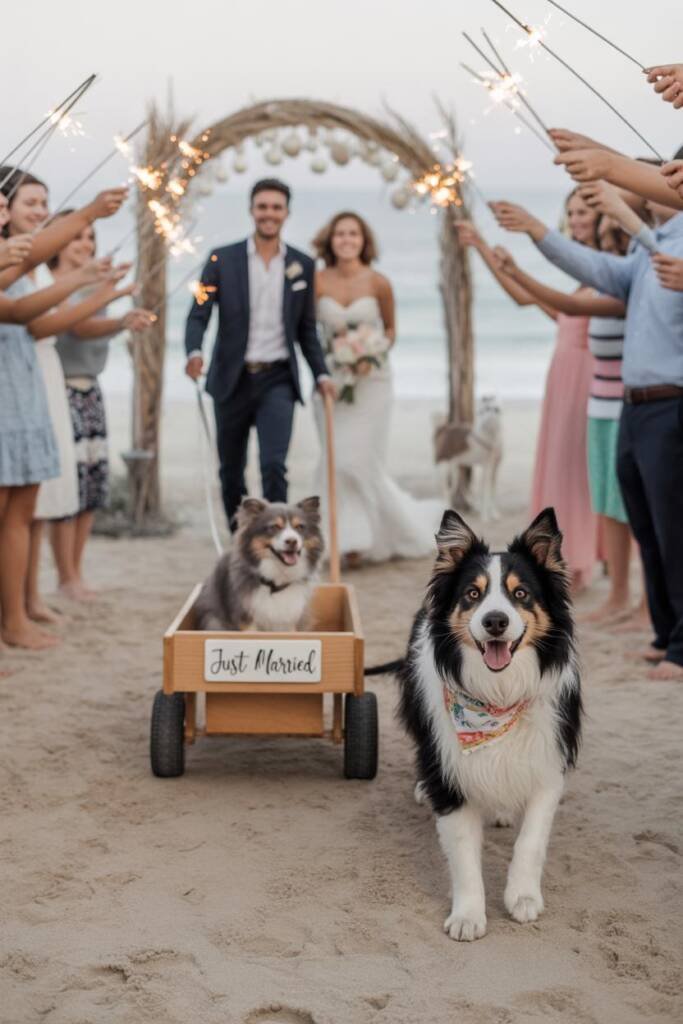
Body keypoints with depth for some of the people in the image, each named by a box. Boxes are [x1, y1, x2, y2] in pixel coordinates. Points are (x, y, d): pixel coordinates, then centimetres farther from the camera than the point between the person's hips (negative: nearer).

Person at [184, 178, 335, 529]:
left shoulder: (302, 265, 6)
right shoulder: (222, 259, 0)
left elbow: (307, 328, 11)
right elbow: (198, 315, -6)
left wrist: (321, 374, 0)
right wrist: (194, 351, -25)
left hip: (277, 380, 0)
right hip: (232, 379, 0)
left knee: (274, 466, -16)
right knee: (231, 470, 11)